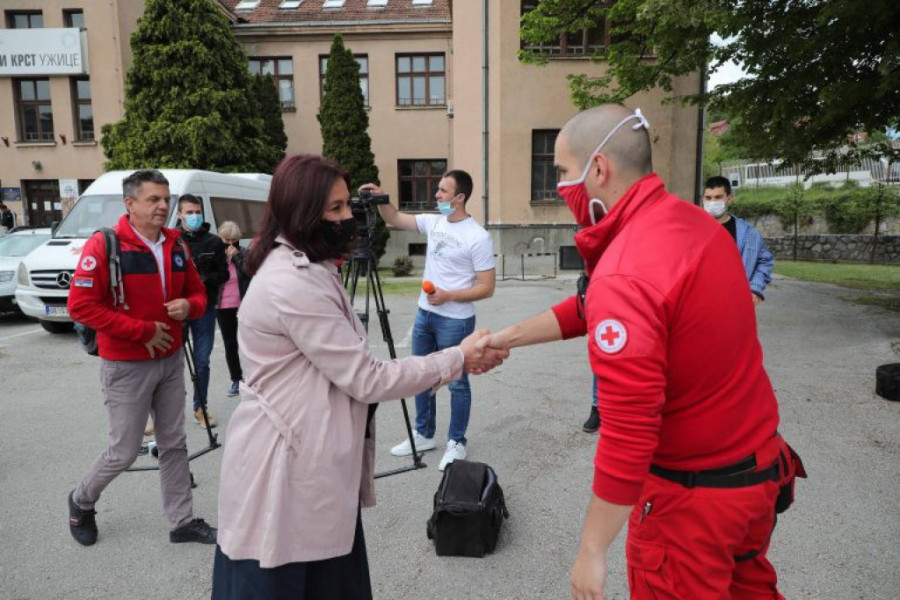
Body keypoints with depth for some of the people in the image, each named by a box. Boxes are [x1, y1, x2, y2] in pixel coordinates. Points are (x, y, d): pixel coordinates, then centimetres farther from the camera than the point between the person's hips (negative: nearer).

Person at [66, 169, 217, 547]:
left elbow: (197, 293, 12)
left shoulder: (175, 245, 4)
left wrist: (189, 306, -12)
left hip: (171, 362, 6)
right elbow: (81, 305, -18)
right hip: (126, 367, -5)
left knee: (174, 445, 12)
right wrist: (143, 331, -19)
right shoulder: (104, 245, -14)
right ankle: (82, 501, 37)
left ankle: (182, 522, 25)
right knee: (124, 451, 6)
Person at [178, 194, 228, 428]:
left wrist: (204, 280, -11)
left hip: (204, 308, 2)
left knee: (202, 361, 9)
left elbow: (224, 274, 5)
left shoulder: (213, 242, 5)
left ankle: (200, 407, 22)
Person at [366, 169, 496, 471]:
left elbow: (487, 288, -16)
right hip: (424, 315, 8)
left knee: (456, 383, 6)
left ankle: (457, 443, 22)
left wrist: (448, 296, -24)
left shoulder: (477, 237, -16)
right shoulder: (433, 222, 4)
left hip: (455, 321, -7)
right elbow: (395, 219, 13)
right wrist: (380, 199, -4)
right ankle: (424, 435, 33)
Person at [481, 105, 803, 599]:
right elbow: (595, 308, 8)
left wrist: (591, 550, -17)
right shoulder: (694, 220, -1)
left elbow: (627, 433, -29)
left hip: (694, 491, -8)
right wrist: (512, 335, 11)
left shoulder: (625, 276, -29)